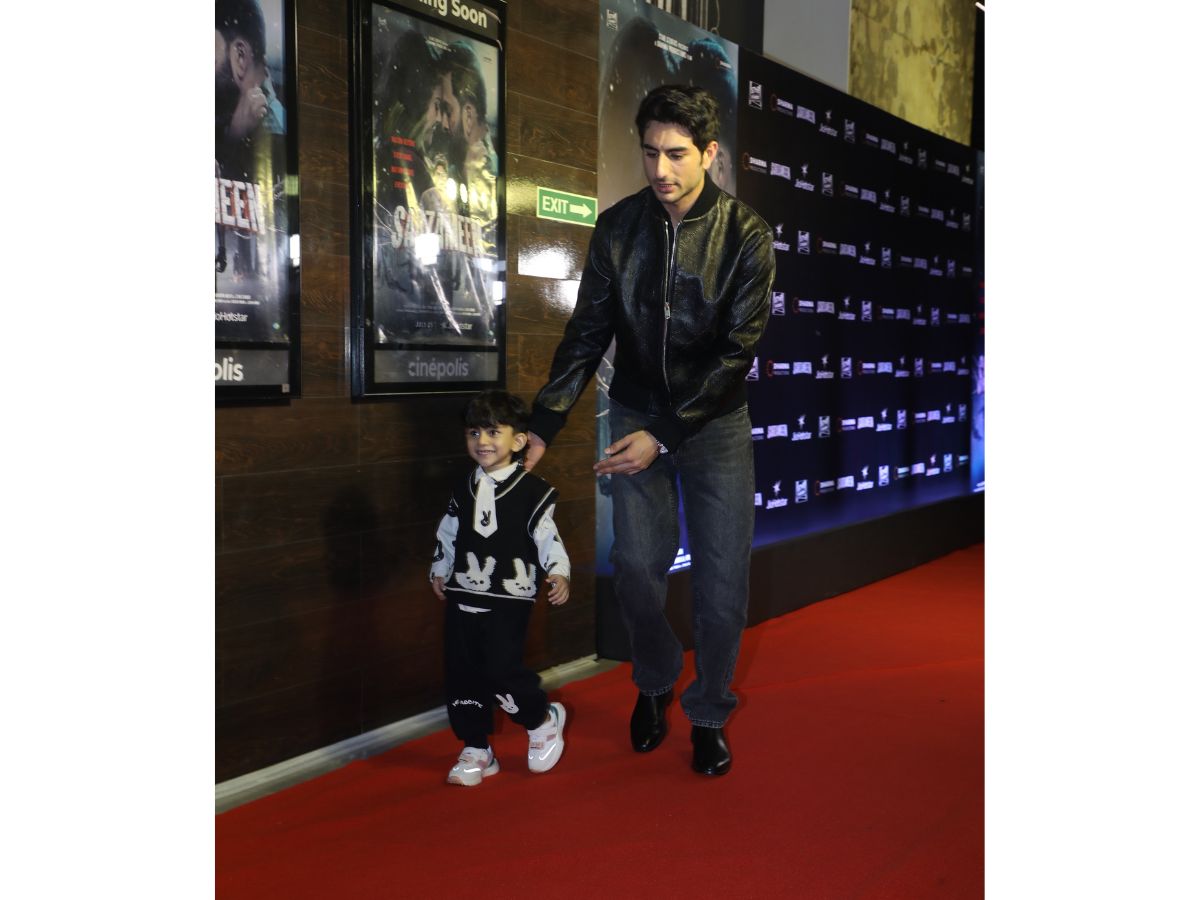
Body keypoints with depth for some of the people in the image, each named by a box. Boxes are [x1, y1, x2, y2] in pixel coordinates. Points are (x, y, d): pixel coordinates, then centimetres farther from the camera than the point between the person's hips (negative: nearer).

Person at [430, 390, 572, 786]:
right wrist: (440, 572, 22)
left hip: (510, 598, -5)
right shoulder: (462, 490, 9)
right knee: (462, 674, 7)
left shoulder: (532, 490, -6)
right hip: (462, 596, 5)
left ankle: (544, 720, 17)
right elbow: (448, 535, 20)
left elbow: (548, 537, -7)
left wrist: (559, 573, -20)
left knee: (501, 668, -13)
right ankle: (476, 749, 22)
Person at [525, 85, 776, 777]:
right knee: (636, 567, 0)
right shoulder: (618, 226, -4)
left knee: (723, 579, 0)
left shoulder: (745, 235, -12)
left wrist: (665, 434, -22)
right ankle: (655, 682, 29)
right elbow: (587, 333, 0)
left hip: (715, 421, -2)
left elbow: (738, 351, -15)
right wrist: (543, 426, -7)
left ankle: (709, 713, 22)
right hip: (637, 414, 2)